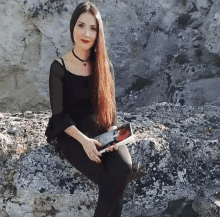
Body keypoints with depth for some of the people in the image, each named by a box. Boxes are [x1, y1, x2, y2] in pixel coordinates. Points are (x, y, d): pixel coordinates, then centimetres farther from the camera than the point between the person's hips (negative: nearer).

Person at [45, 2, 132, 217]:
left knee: (124, 167, -27)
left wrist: (112, 131, -14)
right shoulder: (59, 67, -6)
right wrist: (84, 140, -23)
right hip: (72, 134, -3)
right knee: (108, 179, -26)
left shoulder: (104, 66, 5)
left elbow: (111, 107, 7)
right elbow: (59, 115, -9)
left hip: (101, 130, 3)